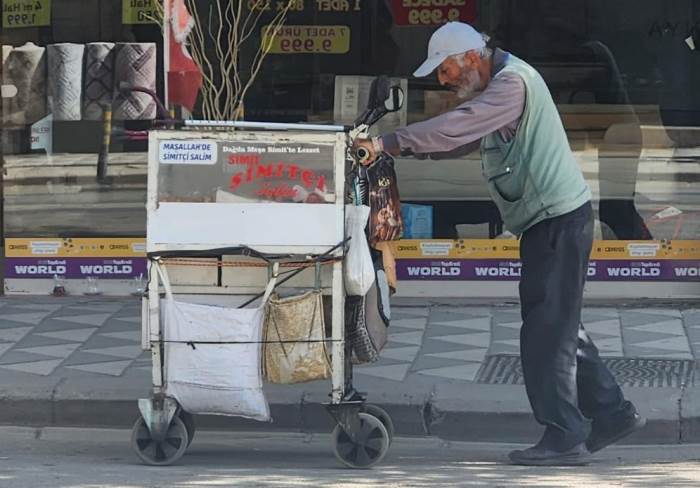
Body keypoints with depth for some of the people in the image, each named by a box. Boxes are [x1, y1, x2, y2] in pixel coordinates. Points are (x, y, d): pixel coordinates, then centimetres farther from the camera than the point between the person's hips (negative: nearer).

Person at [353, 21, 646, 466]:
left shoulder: (513, 83, -17)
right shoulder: (496, 87, 17)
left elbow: (456, 129, -27)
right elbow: (460, 140, 17)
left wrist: (388, 142, -27)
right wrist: (396, 147, 3)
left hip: (559, 217, -11)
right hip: (550, 217, 11)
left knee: (547, 328, -9)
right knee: (559, 325, 15)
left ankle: (564, 438, -8)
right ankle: (612, 412, 21)